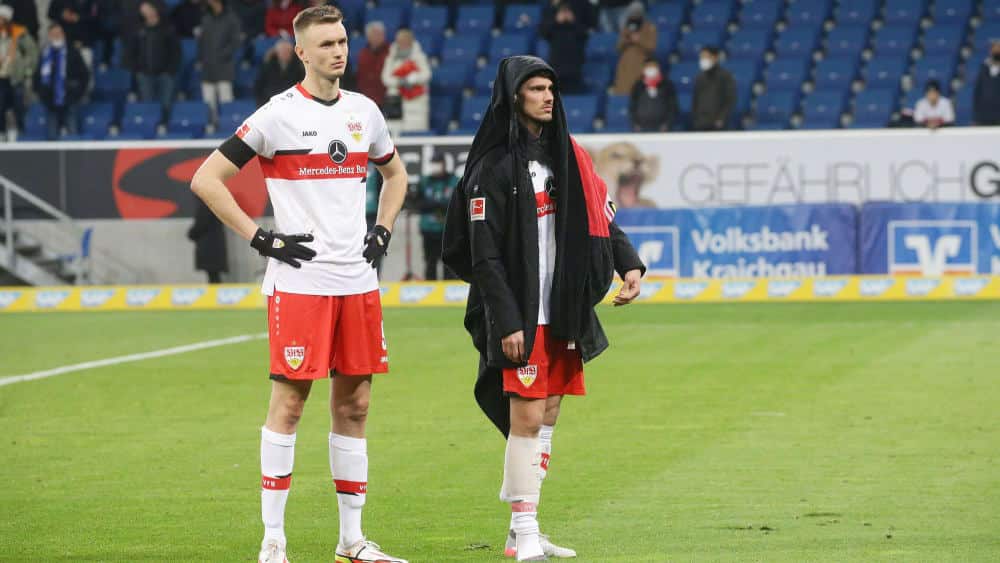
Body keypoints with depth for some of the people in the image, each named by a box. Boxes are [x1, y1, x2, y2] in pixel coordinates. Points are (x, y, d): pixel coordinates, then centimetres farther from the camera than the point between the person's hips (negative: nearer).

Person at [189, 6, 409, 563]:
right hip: (298, 281, -6)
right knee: (289, 400, -5)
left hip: (358, 281, 6)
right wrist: (261, 238, -10)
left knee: (354, 403, 8)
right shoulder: (278, 115, -7)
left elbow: (395, 172, 30)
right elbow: (206, 179, -7)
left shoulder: (364, 111, 11)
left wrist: (383, 231, 15)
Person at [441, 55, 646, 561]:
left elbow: (602, 218, 15)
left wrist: (629, 263, -4)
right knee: (526, 418, -10)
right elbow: (484, 254, -12)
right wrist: (507, 322, -18)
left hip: (564, 310, 7)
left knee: (547, 416, 9)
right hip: (521, 316, -7)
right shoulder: (494, 167, -8)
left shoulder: (567, 155, 12)